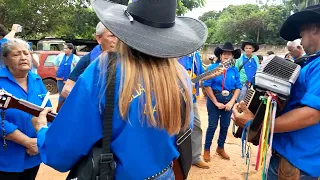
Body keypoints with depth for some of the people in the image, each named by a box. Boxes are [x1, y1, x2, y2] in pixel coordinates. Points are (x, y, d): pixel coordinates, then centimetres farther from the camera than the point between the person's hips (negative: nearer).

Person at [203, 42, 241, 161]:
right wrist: (216, 102, -12)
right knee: (212, 125, 3)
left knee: (225, 125, 13)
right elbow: (207, 85, -13)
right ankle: (207, 149, 20)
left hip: (229, 100, 4)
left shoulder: (234, 70, -2)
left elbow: (238, 87, 1)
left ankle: (220, 148, 33)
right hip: (214, 99, -3)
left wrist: (231, 102, -9)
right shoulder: (213, 67, -11)